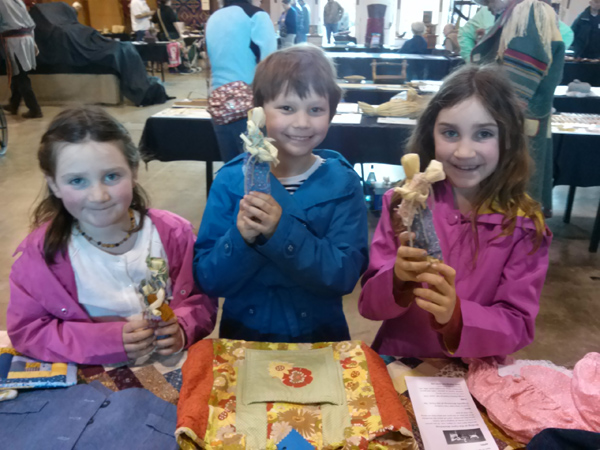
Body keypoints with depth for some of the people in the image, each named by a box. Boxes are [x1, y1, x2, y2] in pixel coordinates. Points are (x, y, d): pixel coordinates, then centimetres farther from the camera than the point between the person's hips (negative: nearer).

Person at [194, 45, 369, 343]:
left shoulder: (344, 183, -5)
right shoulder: (230, 180, -4)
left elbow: (345, 276, -13)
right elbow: (207, 280, -6)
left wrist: (281, 231, -25)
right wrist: (241, 238, -24)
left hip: (320, 336, 0)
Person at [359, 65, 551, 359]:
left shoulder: (525, 226, -6)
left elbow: (518, 327, -7)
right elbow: (368, 304, -4)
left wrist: (455, 315, -25)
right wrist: (398, 279, -24)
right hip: (397, 364, 0)